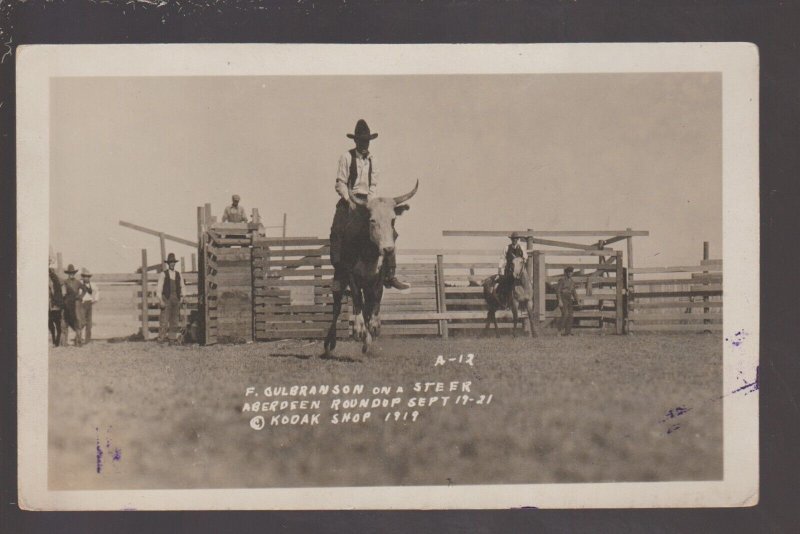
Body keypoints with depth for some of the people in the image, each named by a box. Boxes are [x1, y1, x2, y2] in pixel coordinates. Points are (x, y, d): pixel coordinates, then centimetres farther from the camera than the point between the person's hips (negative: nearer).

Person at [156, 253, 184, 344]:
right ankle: (161, 339, -12)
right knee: (164, 320, -11)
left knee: (175, 321, 2)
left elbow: (182, 287, 18)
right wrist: (161, 300, -11)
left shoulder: (178, 275, 14)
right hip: (166, 299, -4)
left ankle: (172, 340, 5)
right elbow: (159, 288, -2)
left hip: (176, 299, 4)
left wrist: (182, 296, 2)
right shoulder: (163, 274, 1)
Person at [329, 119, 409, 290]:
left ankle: (390, 275, -2)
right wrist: (350, 201, -18)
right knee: (337, 231, -26)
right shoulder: (347, 157, -3)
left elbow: (373, 185, 11)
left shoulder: (372, 160, 12)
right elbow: (340, 183, -6)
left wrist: (368, 202, -5)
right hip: (348, 201, -4)